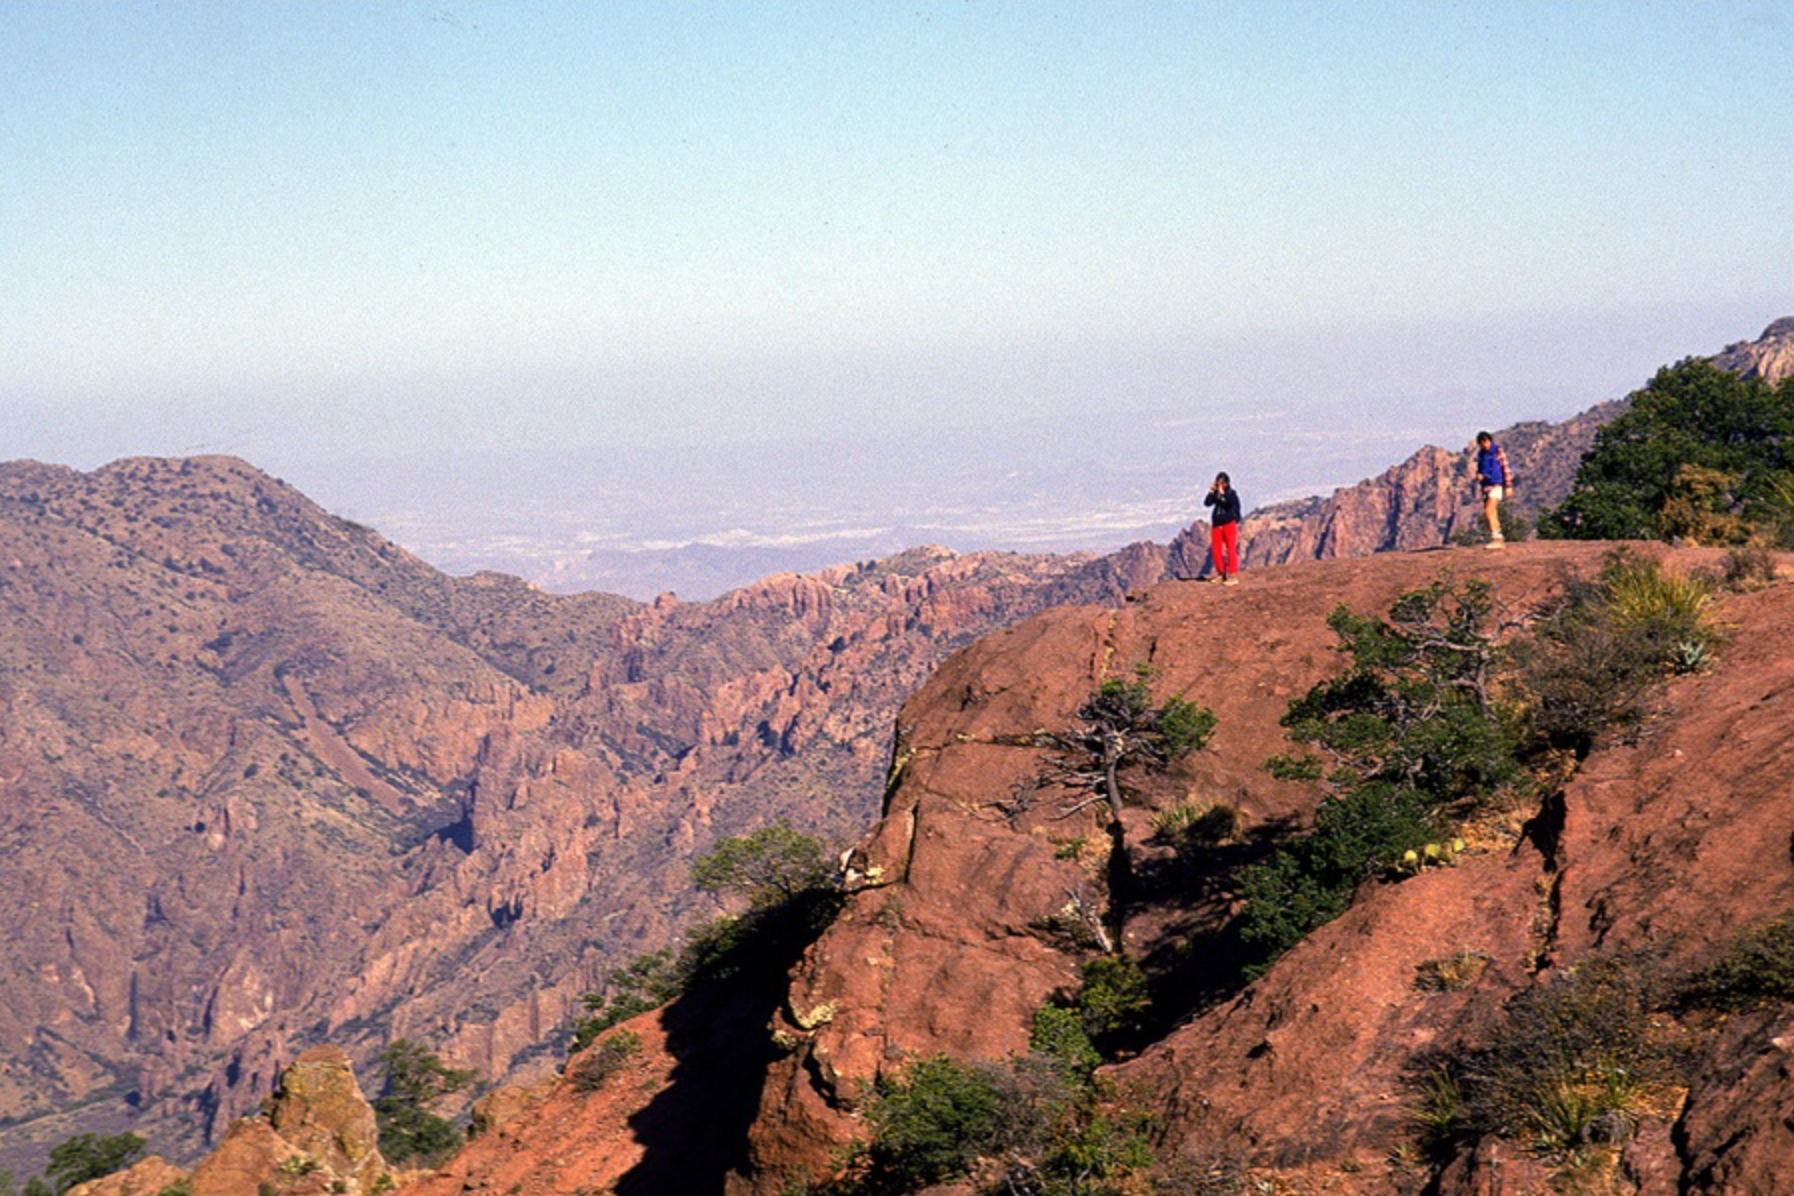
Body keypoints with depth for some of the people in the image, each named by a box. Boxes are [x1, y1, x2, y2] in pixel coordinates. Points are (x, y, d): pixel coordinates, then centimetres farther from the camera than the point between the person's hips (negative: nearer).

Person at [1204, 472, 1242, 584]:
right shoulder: (1215, 493, 7)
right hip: (1216, 525, 5)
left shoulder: (1231, 493, -3)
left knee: (1231, 549, -8)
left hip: (1229, 524, -5)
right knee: (1216, 550, 6)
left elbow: (1232, 502, -22)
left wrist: (1223, 493, -25)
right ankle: (1221, 574, 20)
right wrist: (1211, 492, -13)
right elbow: (1207, 503, -4)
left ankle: (1233, 576, -10)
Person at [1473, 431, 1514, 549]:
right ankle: (1499, 540, 16)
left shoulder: (1498, 451, -9)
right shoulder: (1480, 454, 10)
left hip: (1497, 485, -8)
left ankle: (1495, 538, -24)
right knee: (1492, 514, 9)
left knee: (1489, 511, -21)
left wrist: (1509, 486, -12)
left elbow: (1506, 468, -9)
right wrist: (1478, 475, -7)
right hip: (1486, 486, 8)